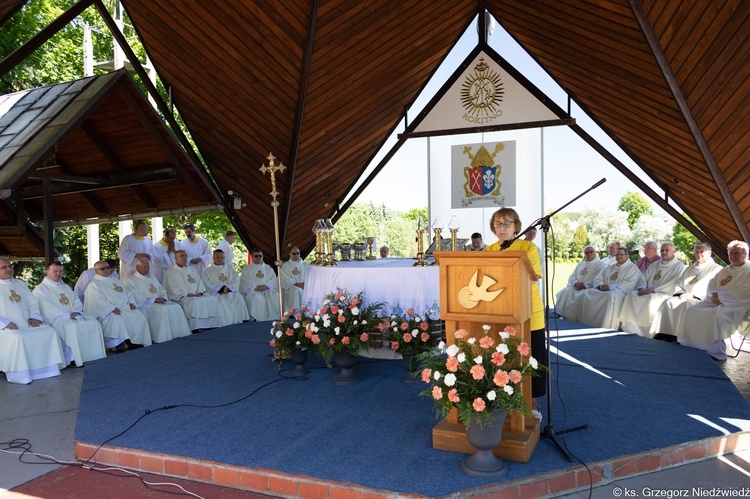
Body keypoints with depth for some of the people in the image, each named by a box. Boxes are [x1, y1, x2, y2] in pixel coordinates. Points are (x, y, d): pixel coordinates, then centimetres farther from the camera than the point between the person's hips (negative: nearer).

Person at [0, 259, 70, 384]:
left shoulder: (21, 284, 20)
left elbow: (33, 303, 18)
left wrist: (34, 317, -1)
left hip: (28, 325, 5)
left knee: (50, 331, -15)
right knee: (17, 338, -35)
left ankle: (50, 368, -10)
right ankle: (18, 374, -27)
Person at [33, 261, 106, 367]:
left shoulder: (66, 287, 26)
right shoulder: (40, 289, 3)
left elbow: (78, 302, 17)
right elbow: (48, 309, -10)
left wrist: (76, 312, -7)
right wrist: (69, 314, -17)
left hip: (74, 315, 6)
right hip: (56, 319, -6)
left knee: (94, 323, -20)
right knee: (73, 326, -36)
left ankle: (96, 357, -22)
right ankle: (80, 360, -32)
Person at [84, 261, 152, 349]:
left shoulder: (116, 280, 27)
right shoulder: (94, 284, 5)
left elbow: (127, 293, 24)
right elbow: (98, 301, -10)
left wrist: (131, 303, 3)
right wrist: (112, 308, -22)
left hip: (126, 307, 6)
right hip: (108, 311, -6)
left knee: (140, 318, -18)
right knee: (117, 321, -37)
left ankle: (136, 342, -15)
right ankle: (119, 345, -28)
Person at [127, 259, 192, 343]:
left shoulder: (152, 277, 24)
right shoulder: (132, 280, 2)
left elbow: (162, 290, 21)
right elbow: (137, 298, -12)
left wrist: (163, 298, -3)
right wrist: (154, 300, -17)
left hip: (160, 301, 7)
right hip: (145, 305, -7)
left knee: (176, 307, -18)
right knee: (163, 310, -33)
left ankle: (178, 334, -20)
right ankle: (164, 338, -31)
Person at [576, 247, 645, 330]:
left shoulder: (633, 268, 5)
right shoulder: (609, 268, 24)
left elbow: (629, 284, -12)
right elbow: (597, 279, 18)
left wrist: (610, 286, -15)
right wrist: (600, 286, -7)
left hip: (621, 292, -6)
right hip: (604, 291, 6)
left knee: (612, 295, -39)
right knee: (589, 292, -17)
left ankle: (607, 327, -36)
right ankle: (587, 323, -19)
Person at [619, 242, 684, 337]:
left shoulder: (679, 266, 1)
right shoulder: (654, 265, 21)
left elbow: (674, 286, -12)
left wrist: (653, 290, -19)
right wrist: (641, 288, -6)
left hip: (665, 294, -6)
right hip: (648, 292, 6)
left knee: (651, 298, -36)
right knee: (631, 294, -21)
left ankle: (646, 331, -27)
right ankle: (631, 328, -25)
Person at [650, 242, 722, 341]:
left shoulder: (716, 269, 5)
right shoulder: (690, 269, 28)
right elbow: (679, 284, 25)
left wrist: (693, 295, -15)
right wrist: (681, 293, 1)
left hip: (701, 300, -6)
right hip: (686, 297, 6)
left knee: (685, 304, -36)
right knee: (668, 302, -23)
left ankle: (681, 336, -35)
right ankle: (665, 333, -29)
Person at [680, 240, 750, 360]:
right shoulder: (725, 270, 22)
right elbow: (711, 284, 20)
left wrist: (721, 296, -15)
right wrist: (713, 296, -4)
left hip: (738, 306, -7)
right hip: (717, 303, 8)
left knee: (717, 315, -35)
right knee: (692, 311, -12)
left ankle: (715, 352, -27)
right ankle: (688, 344, -9)